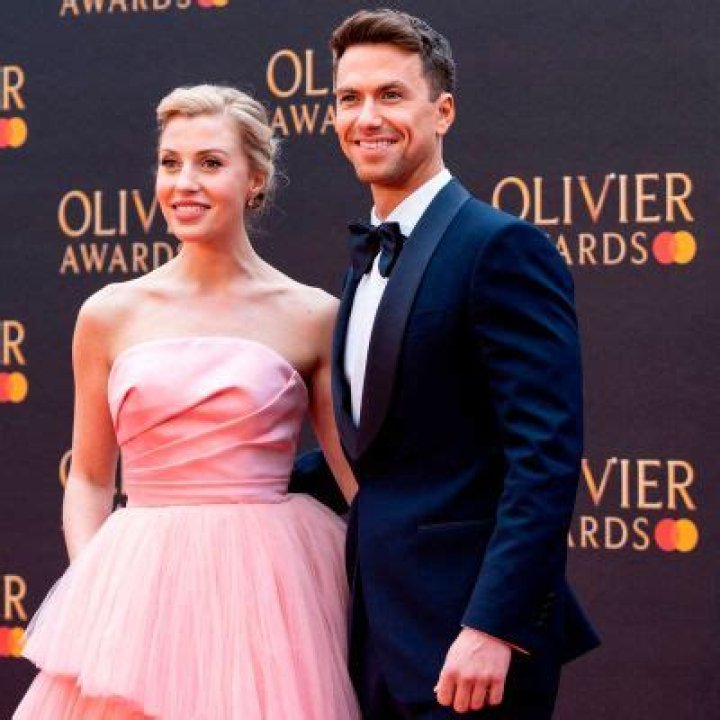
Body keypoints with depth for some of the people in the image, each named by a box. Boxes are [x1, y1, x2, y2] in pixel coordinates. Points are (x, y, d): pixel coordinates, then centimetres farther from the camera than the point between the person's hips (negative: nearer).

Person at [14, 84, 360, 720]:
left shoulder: (313, 317, 1)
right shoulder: (111, 315, 6)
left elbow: (363, 480, 4)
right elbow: (89, 479, 10)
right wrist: (88, 587, -5)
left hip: (266, 586, -1)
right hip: (141, 588, 1)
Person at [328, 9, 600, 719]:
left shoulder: (502, 247, -12)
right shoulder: (370, 260, 15)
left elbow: (546, 455, -18)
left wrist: (494, 628, -23)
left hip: (470, 633, -8)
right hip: (384, 632, 8)